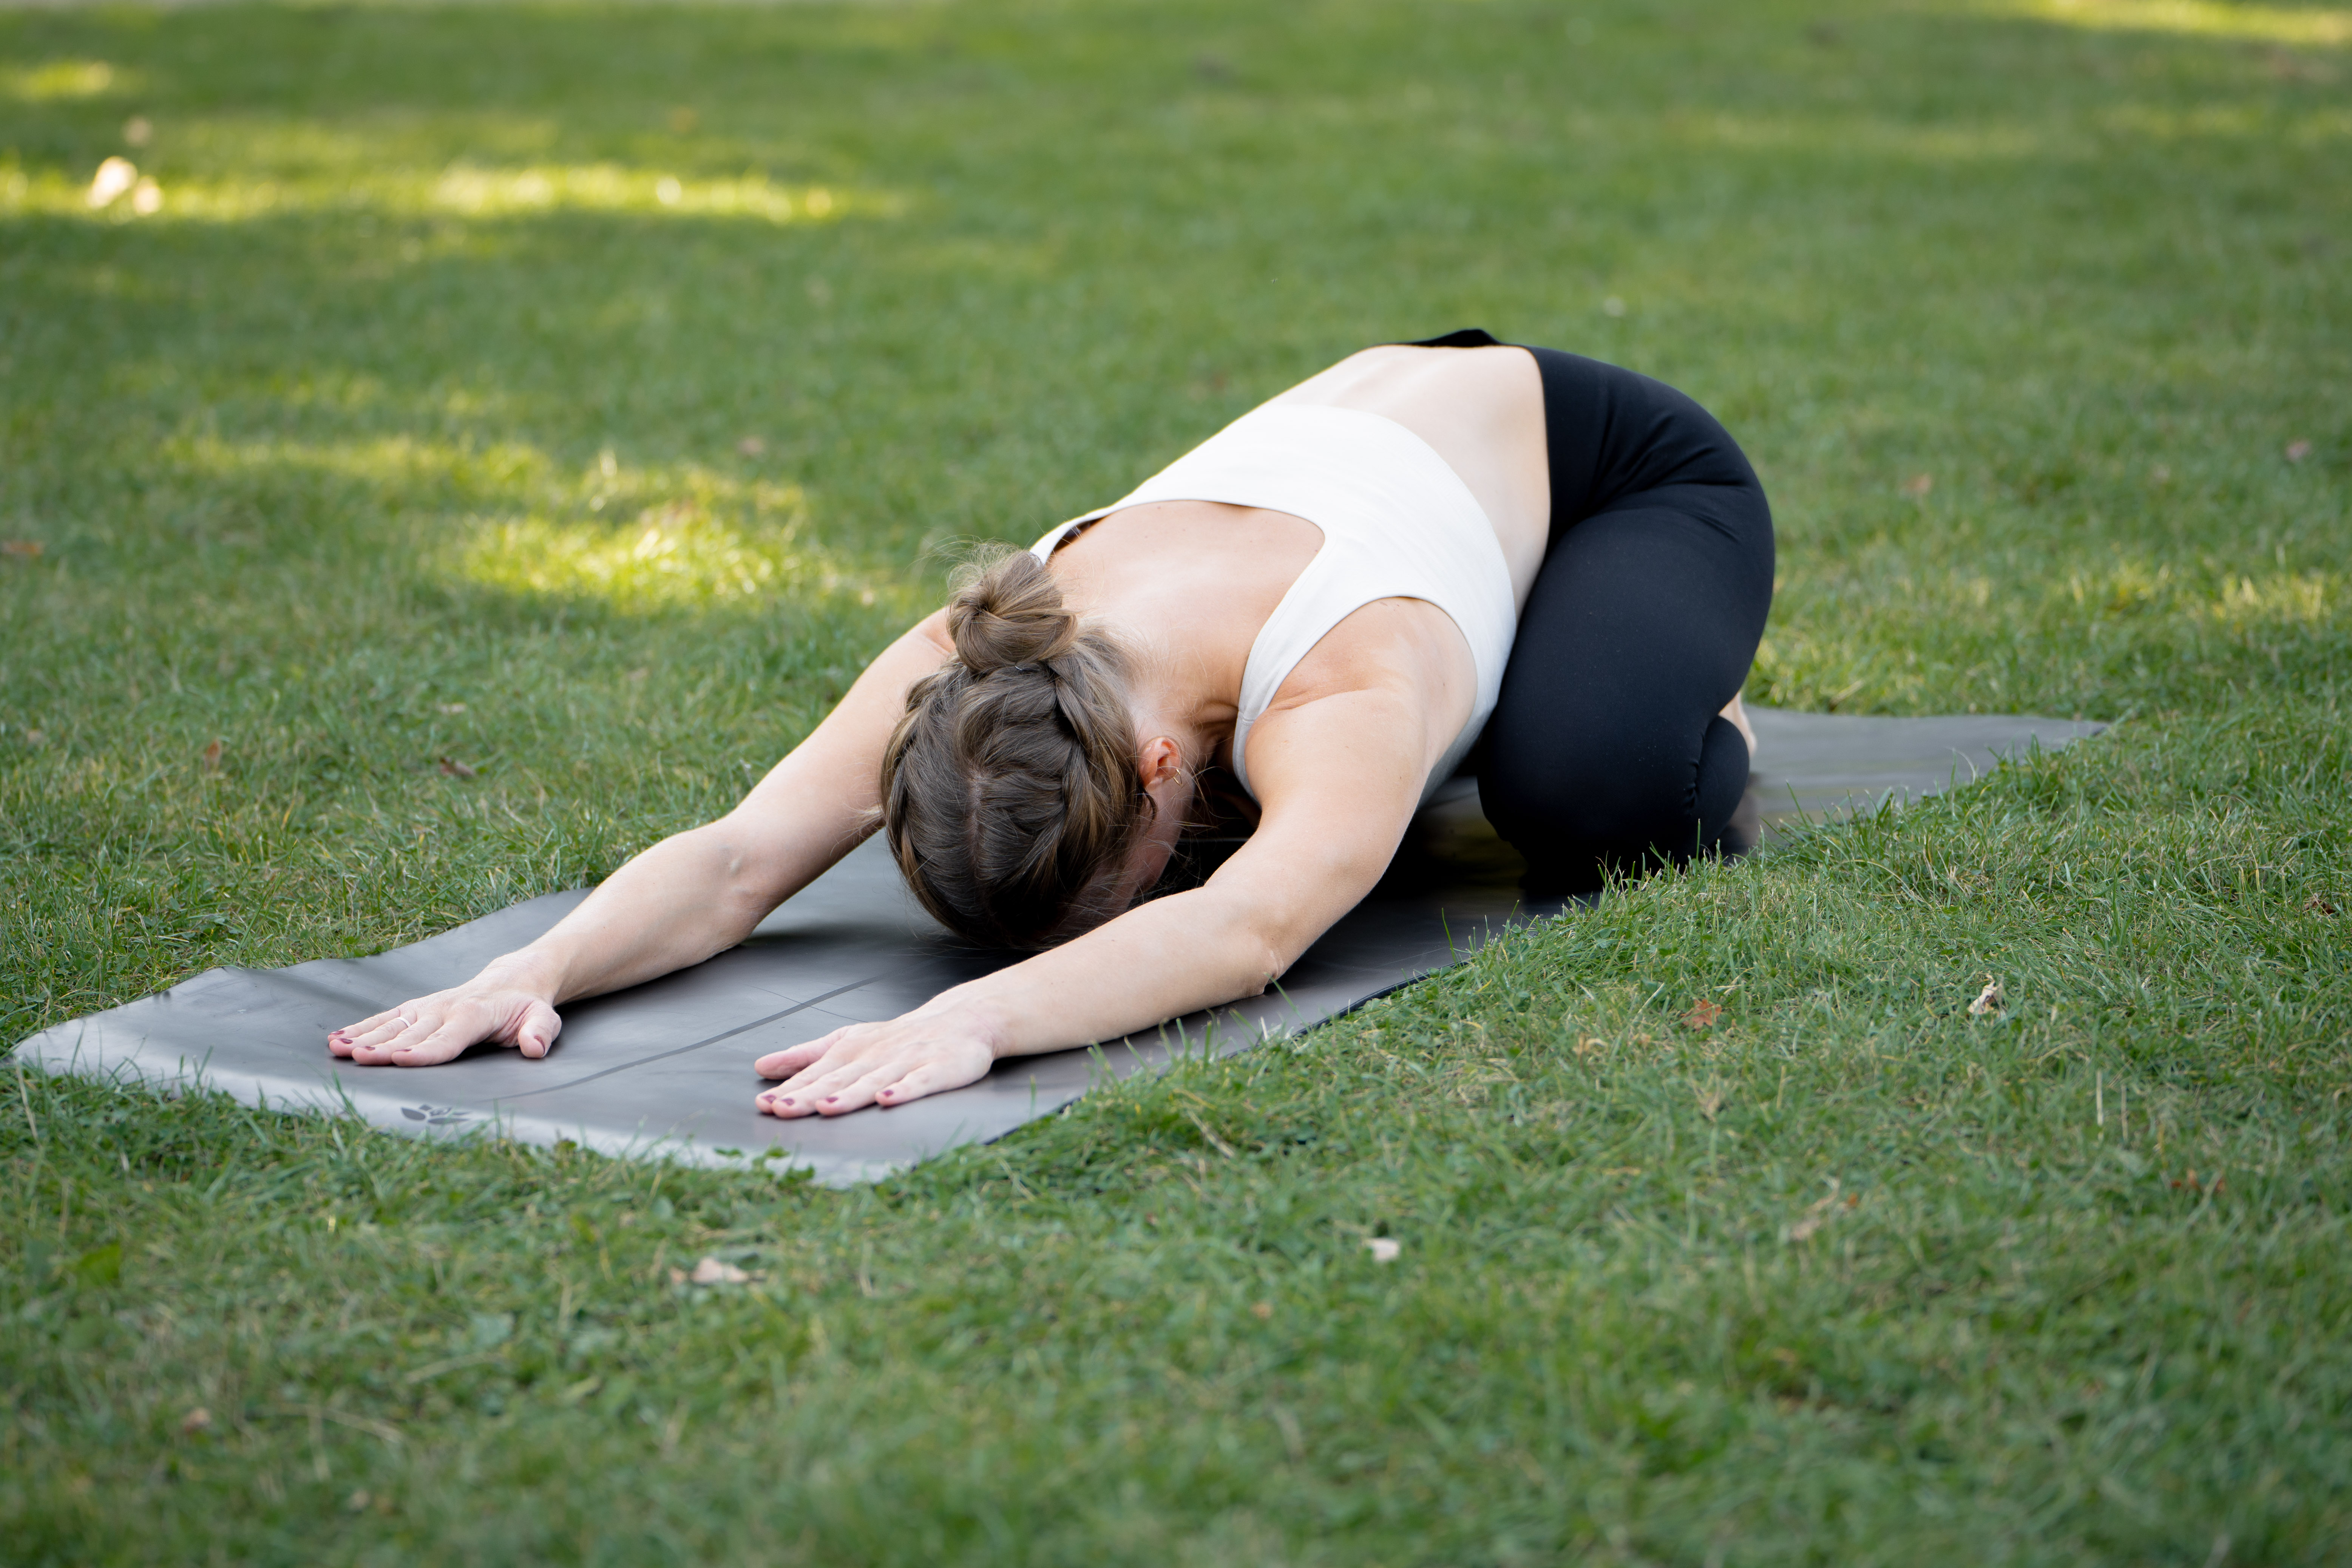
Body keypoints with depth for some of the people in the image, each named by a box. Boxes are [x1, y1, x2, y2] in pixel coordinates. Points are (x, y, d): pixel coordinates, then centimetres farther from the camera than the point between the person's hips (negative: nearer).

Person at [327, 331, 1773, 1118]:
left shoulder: (1346, 691, -48)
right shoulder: (980, 669, -32)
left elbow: (1249, 932, -65)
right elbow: (741, 856, -40)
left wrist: (971, 1021, -78)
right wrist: (538, 968, -58)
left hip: (1630, 469, -5)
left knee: (1584, 789, -34)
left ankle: (1698, 713, 4)